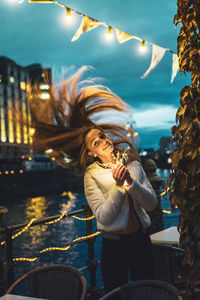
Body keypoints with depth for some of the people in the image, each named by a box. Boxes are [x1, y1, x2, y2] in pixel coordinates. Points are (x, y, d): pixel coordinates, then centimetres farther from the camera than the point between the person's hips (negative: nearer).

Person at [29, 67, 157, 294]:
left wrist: (131, 182, -20)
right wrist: (118, 186, -23)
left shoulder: (132, 164, 1)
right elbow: (104, 217, -17)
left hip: (141, 240, 4)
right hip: (114, 246, -3)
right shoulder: (92, 176, -9)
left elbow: (152, 203, -5)